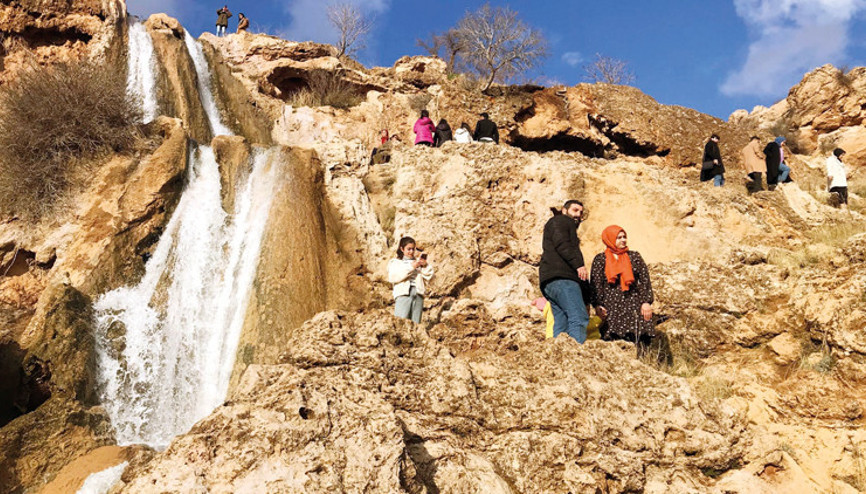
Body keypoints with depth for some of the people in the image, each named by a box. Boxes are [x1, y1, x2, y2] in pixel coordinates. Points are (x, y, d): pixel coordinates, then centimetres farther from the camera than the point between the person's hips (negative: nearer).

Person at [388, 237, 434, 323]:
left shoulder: (418, 262, 23)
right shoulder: (395, 262, 15)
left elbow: (429, 277, 16)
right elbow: (392, 277, -5)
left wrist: (425, 265, -2)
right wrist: (411, 267, -8)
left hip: (418, 295, 3)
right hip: (403, 294, -3)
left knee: (415, 323, -3)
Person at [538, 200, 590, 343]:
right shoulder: (560, 221, 11)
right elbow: (562, 244, -8)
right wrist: (578, 264, -19)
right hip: (561, 277, -10)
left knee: (562, 324, -2)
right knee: (579, 318, -22)